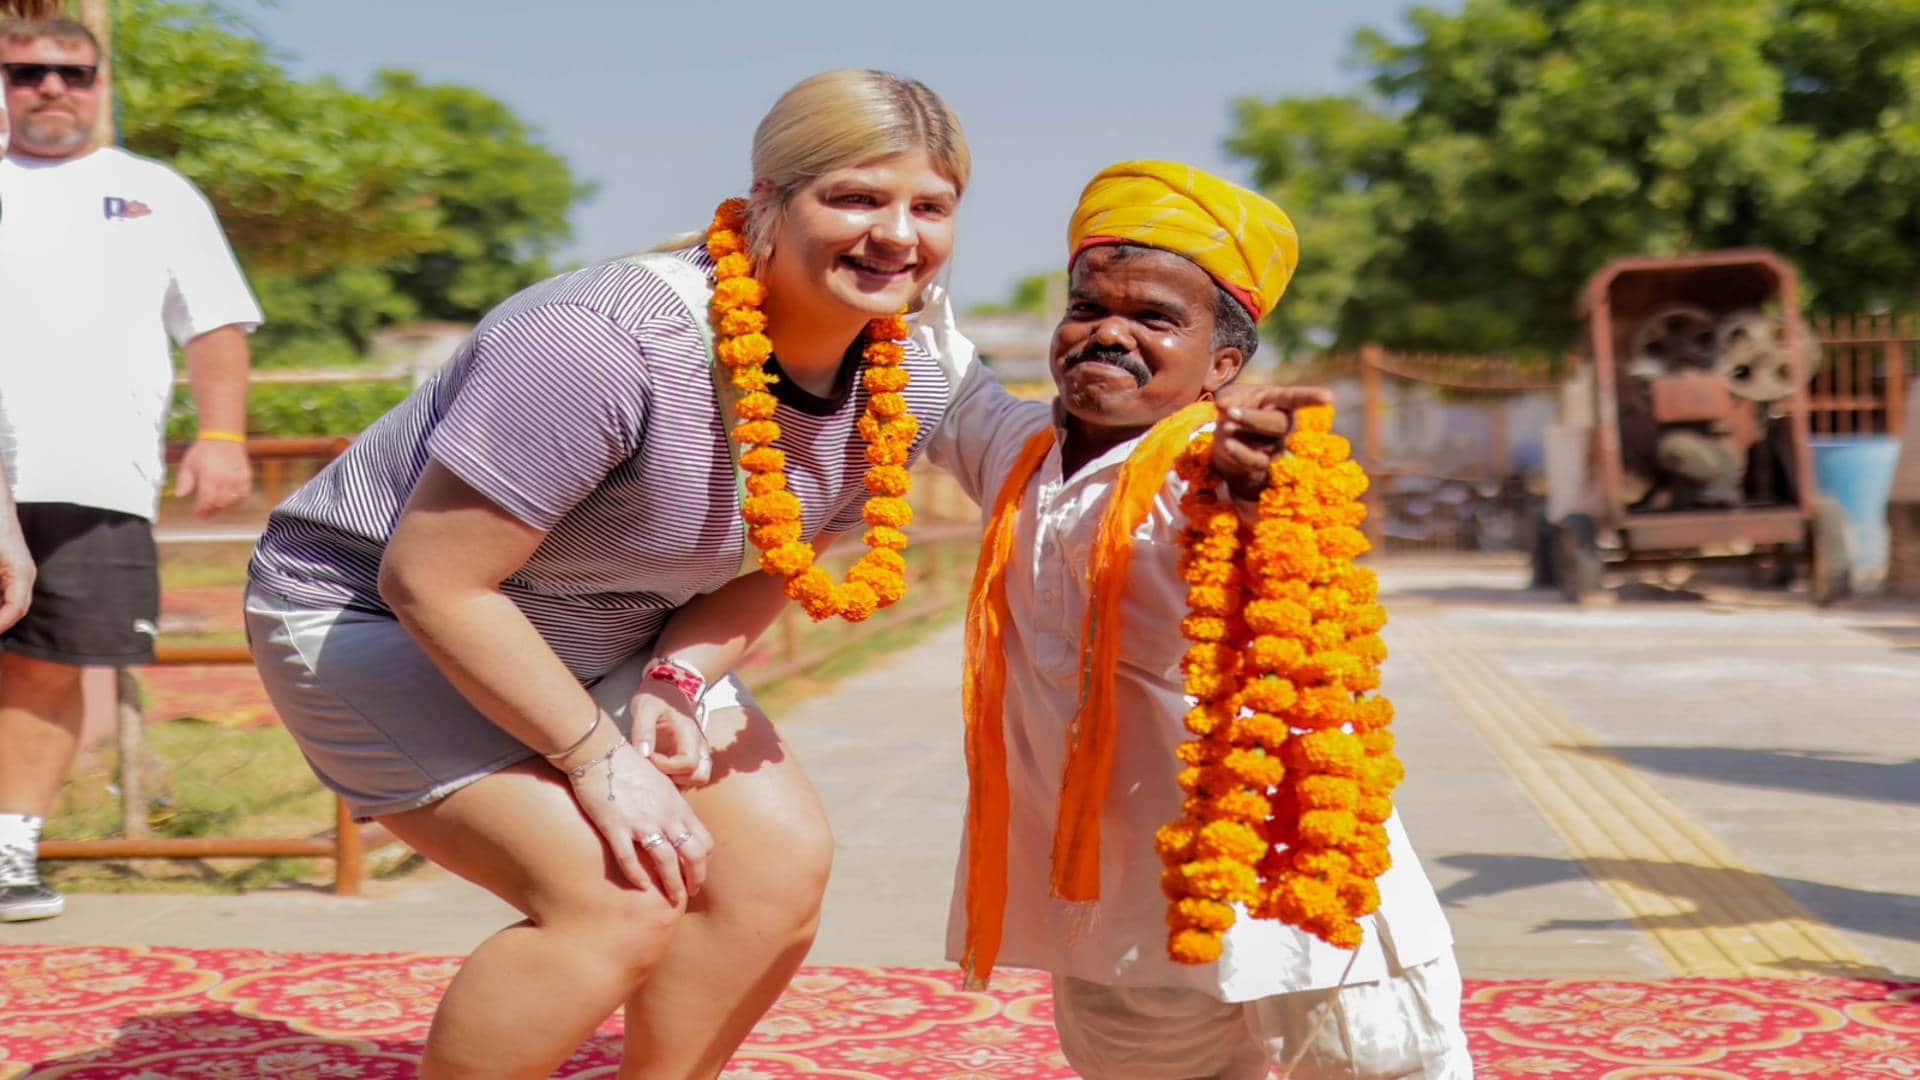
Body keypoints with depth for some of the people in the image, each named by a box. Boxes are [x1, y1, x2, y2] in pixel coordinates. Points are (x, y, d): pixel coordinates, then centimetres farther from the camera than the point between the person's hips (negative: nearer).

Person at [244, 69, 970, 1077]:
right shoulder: (606, 343, -34)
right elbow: (431, 581, -29)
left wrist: (677, 682, -13)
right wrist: (598, 758, -24)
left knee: (779, 857, -4)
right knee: (619, 902, -21)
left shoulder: (906, 390, -10)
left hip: (597, 647, 8)